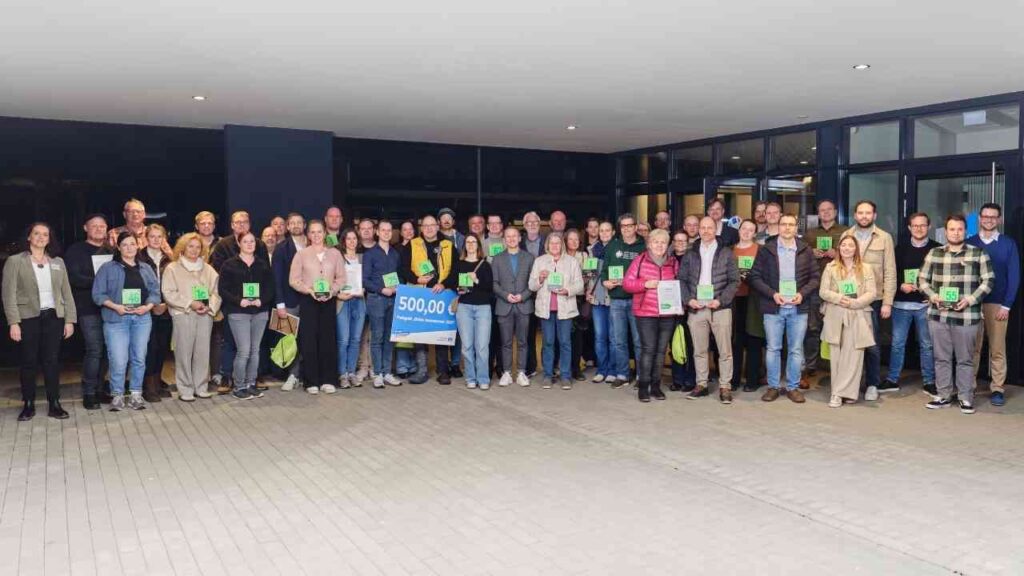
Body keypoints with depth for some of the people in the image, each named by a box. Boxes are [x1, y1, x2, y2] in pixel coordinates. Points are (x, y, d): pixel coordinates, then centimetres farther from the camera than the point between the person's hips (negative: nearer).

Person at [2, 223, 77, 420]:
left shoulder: (58, 262, 11)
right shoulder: (15, 261, 1)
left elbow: (66, 292, 11)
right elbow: (9, 294, -4)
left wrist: (70, 320, 3)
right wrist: (13, 322, -11)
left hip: (53, 317, 2)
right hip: (28, 318, -2)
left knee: (52, 361, 3)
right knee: (29, 362, 4)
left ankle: (54, 404, 9)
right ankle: (28, 405, 14)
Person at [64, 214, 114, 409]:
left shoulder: (111, 250, 15)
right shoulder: (76, 250, 2)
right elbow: (73, 277, -9)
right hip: (88, 308, -4)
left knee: (106, 350, 6)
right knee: (94, 350, -7)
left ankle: (100, 388, 18)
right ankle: (89, 393, 3)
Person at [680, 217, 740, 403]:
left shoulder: (726, 253, 4)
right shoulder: (690, 254, 12)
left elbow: (734, 280, 0)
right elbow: (682, 280, 10)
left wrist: (721, 300, -12)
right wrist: (688, 300, -5)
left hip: (720, 307, -2)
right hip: (696, 308, 3)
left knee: (725, 350, -1)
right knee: (699, 350, 8)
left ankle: (725, 386, 6)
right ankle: (701, 384, 17)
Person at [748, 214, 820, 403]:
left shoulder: (806, 251, 6)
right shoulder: (766, 250, 1)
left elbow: (815, 277, 7)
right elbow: (754, 277, -1)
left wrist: (802, 294, -9)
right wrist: (772, 294, -12)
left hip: (798, 308, 1)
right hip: (773, 308, -1)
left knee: (796, 350, 6)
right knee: (773, 349, 5)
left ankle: (793, 387, 17)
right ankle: (773, 386, 16)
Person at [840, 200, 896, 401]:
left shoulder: (884, 238, 2)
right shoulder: (846, 236, 7)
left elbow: (890, 272, -1)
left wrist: (888, 302, -7)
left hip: (874, 299, -1)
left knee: (872, 344, 3)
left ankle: (872, 384, 15)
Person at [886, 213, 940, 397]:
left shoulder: (937, 249, 2)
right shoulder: (901, 248, 9)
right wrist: (901, 285, -9)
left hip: (926, 303, -2)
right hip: (901, 303, 2)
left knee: (927, 345, 5)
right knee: (897, 343, 6)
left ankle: (929, 382, 14)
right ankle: (892, 380, 15)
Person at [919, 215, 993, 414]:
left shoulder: (978, 254, 2)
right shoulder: (934, 253, 8)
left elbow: (988, 281, 0)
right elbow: (922, 279, 11)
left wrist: (970, 299, -12)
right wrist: (933, 296, -6)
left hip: (966, 316, -2)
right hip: (938, 314, 2)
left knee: (965, 359, 5)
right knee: (941, 357, 9)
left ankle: (965, 398, 15)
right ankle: (944, 396, 18)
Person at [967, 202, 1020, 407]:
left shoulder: (1008, 244, 3)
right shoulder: (969, 243, 5)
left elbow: (1014, 276, 1)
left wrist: (1006, 305, -6)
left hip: (998, 304, -1)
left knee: (997, 349, 2)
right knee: (972, 348, 4)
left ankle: (997, 388, 9)